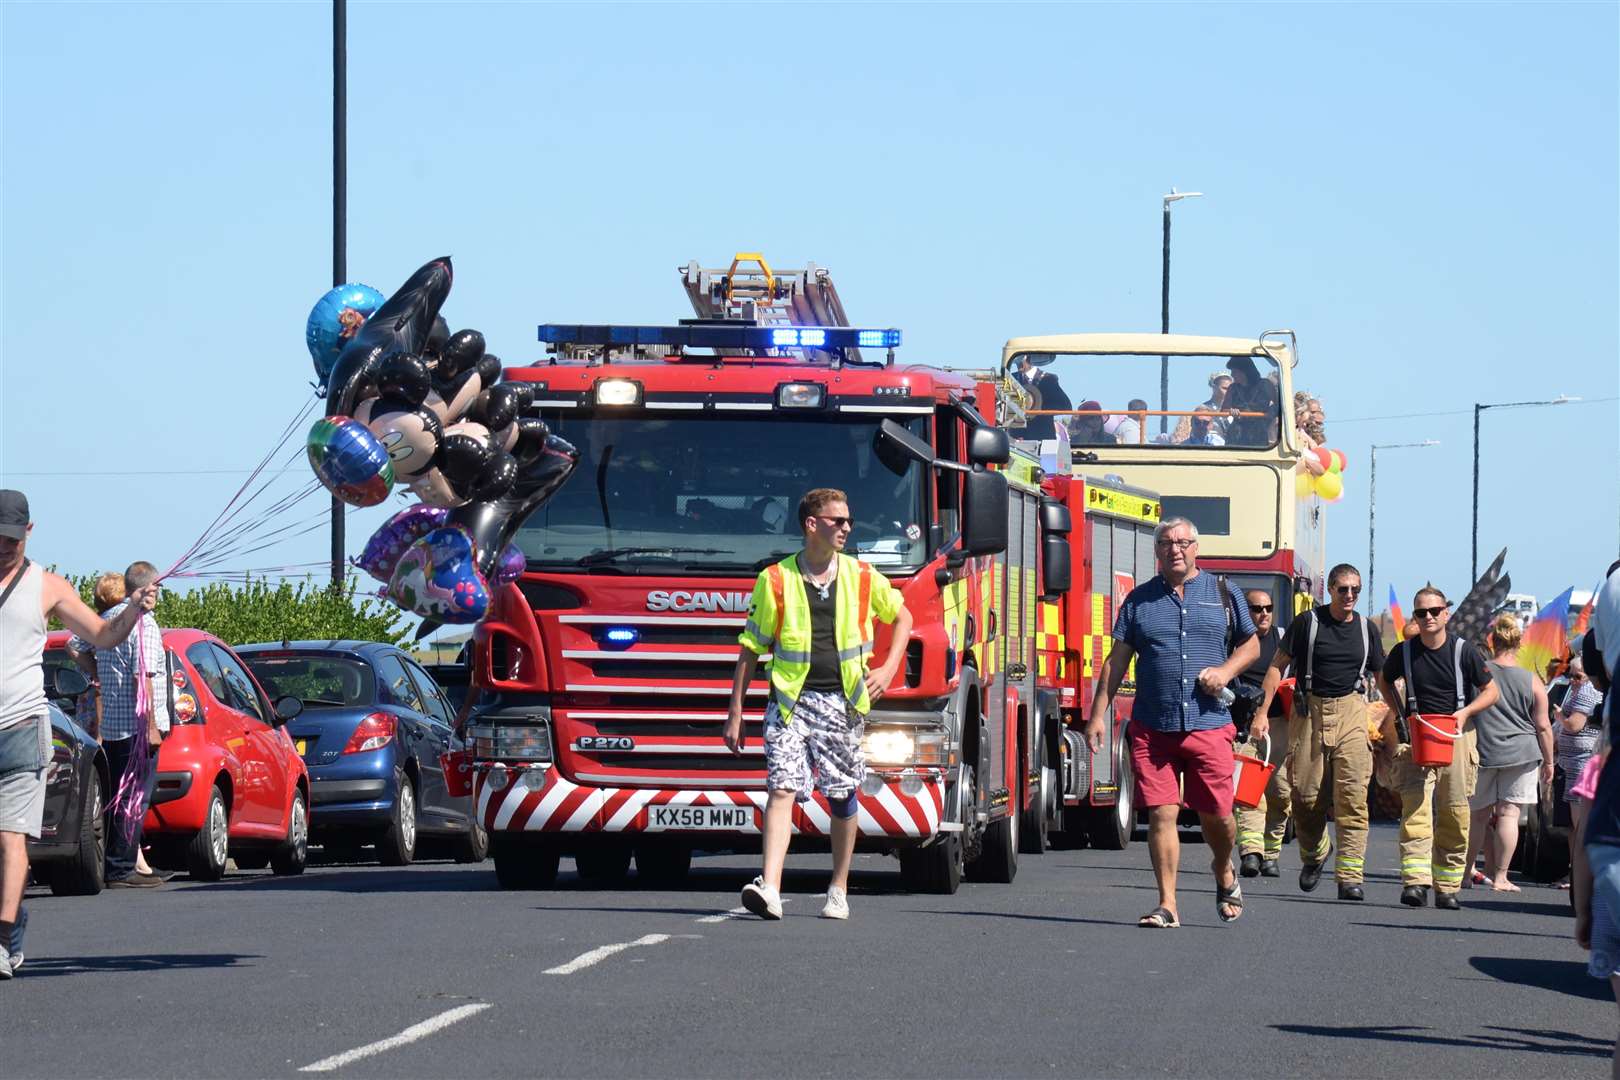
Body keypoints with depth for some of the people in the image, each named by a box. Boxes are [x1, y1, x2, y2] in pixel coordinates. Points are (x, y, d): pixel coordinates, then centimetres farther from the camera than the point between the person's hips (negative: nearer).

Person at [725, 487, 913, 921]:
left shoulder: (862, 577, 7)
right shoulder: (775, 580, 1)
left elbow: (902, 616, 23)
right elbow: (750, 649, 5)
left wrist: (890, 668, 8)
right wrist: (735, 713, 2)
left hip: (841, 702, 2)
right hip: (791, 701, -2)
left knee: (842, 796, 7)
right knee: (782, 789, -15)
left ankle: (839, 890, 22)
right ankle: (769, 889, -27)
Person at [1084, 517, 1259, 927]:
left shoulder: (1223, 594, 9)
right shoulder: (1140, 600, 9)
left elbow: (1251, 644, 16)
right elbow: (1117, 659, 9)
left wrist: (1226, 670, -4)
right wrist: (1098, 713, 3)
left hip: (1209, 725, 0)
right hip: (1153, 728, 0)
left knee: (1216, 814, 2)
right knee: (1161, 814, -5)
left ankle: (1224, 872, 33)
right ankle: (1167, 905, -2)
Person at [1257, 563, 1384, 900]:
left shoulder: (1366, 629, 9)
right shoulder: (1308, 622, 1)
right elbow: (1278, 666, 3)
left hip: (1351, 712, 1)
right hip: (1310, 711, -1)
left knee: (1352, 796, -11)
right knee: (1305, 794, 1)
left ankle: (1350, 876, -13)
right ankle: (1314, 853, 31)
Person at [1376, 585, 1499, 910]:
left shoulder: (1464, 652, -4)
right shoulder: (1404, 652, 0)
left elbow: (1491, 691, 5)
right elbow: (1384, 680, 20)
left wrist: (1466, 712, -13)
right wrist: (1400, 712, 4)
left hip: (1457, 735, 0)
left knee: (1454, 814, 2)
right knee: (1415, 807, -16)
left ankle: (1448, 887, 11)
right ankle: (1415, 882, -24)